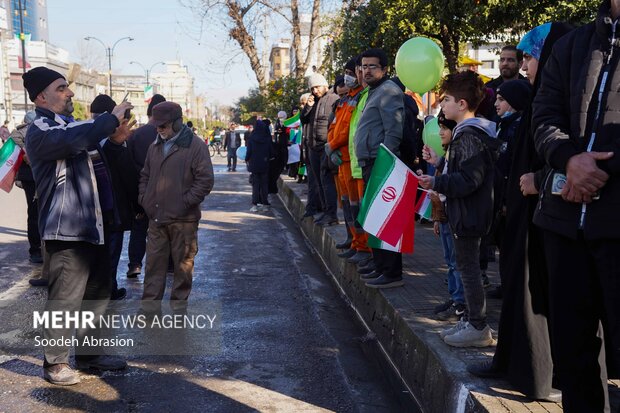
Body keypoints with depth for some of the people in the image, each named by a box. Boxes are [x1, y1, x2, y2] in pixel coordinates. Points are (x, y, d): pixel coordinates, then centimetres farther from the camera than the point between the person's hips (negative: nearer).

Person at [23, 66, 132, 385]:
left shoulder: (68, 124, 17)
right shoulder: (40, 131, -12)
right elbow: (76, 141, -32)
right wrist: (112, 118, -23)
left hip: (89, 227, 9)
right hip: (66, 230, -9)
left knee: (98, 293, 16)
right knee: (64, 300, -2)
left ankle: (88, 354, 29)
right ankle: (54, 363, 13)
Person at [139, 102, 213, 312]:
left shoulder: (195, 145, -7)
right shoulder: (155, 146, 13)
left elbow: (205, 180, -11)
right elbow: (145, 175, 23)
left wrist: (185, 202, -14)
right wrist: (144, 199, 9)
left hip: (183, 218, -5)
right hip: (156, 216, 5)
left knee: (183, 263, 6)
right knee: (154, 261, 7)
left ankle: (179, 303, 19)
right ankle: (151, 304, 15)